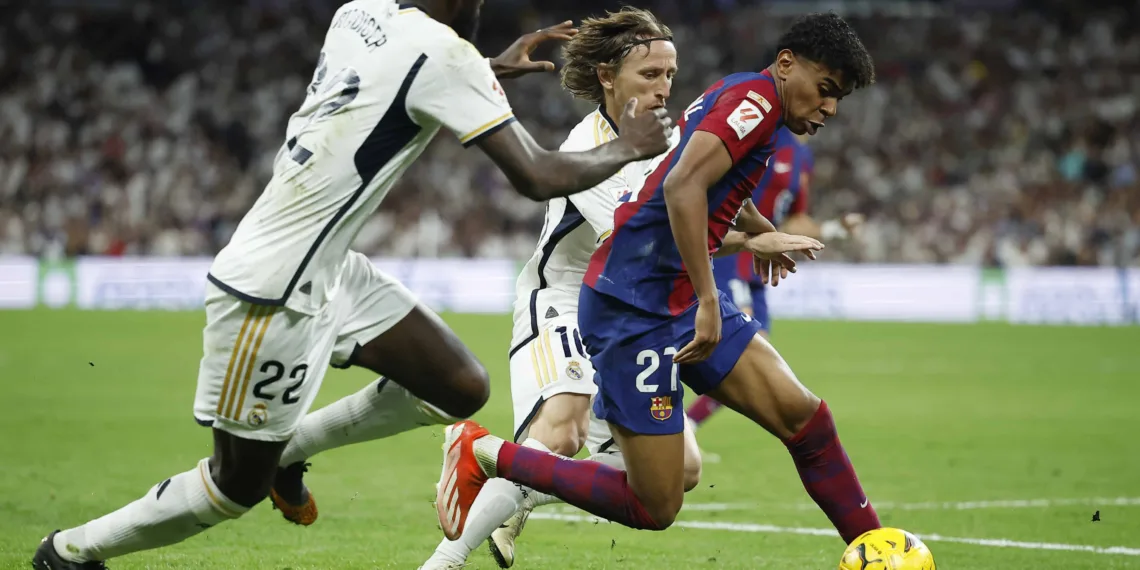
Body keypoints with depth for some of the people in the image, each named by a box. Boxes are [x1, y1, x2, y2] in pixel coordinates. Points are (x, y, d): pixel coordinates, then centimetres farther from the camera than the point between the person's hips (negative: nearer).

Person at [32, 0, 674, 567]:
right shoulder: (444, 55, -21)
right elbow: (539, 177, -18)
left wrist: (492, 70, 28)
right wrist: (628, 148, -1)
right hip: (272, 291, -9)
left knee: (463, 389, 8)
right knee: (238, 486, 4)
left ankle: (287, 447, 23)